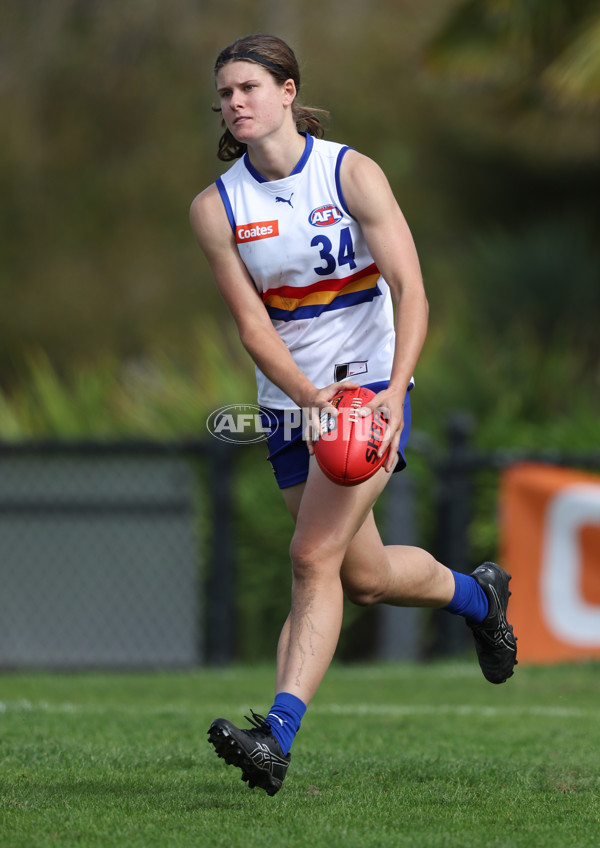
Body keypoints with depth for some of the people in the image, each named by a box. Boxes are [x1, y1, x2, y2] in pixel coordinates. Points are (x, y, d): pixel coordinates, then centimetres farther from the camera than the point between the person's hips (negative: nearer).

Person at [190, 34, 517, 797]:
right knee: (364, 578, 11)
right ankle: (476, 595, 42)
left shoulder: (351, 174, -11)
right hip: (291, 399, 4)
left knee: (314, 556, -19)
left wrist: (391, 394, -29)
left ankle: (278, 735, -24)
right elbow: (253, 326, -8)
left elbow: (409, 289, -16)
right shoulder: (215, 208, -4)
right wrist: (316, 399, -23)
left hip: (371, 389, -4)